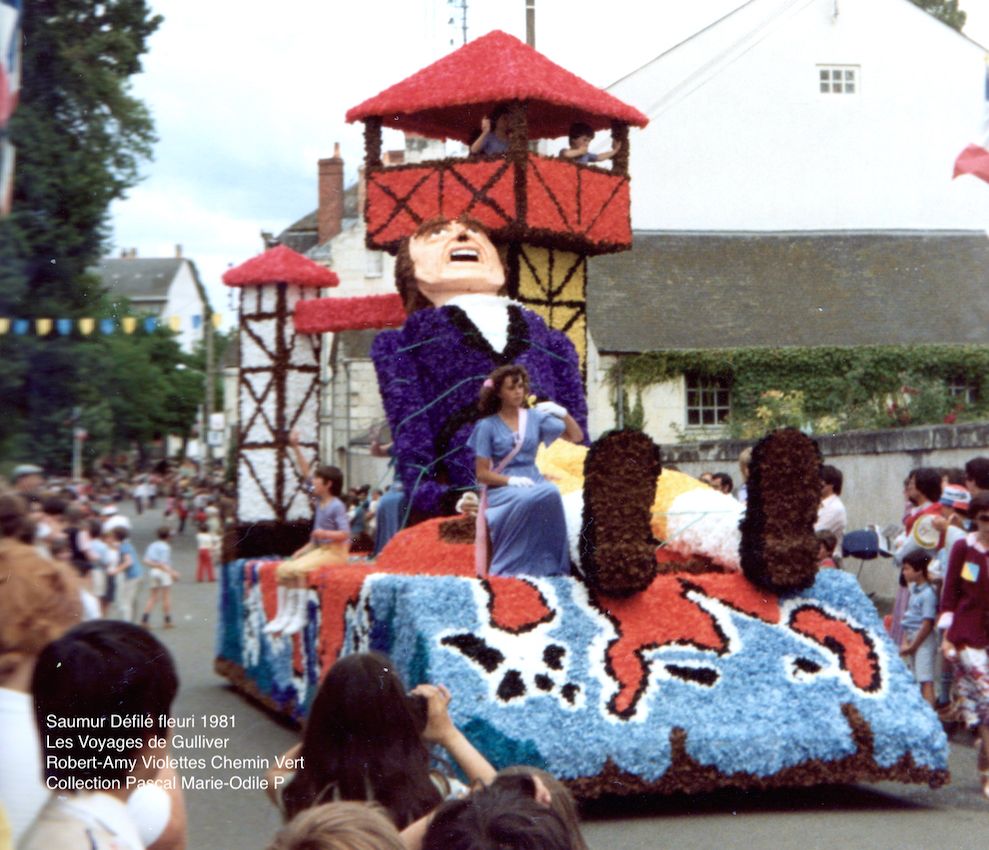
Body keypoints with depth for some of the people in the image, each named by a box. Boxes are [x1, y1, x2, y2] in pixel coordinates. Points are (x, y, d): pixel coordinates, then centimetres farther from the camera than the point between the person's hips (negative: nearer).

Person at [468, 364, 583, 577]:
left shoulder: (535, 417, 10)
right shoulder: (487, 426, 1)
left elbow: (576, 437, 13)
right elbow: (482, 474, -1)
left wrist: (563, 413, -5)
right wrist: (511, 480, -17)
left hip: (533, 482, 3)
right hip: (502, 488, -3)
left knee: (551, 494, -35)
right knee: (528, 499, -39)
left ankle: (550, 566, -29)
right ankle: (516, 567, -30)